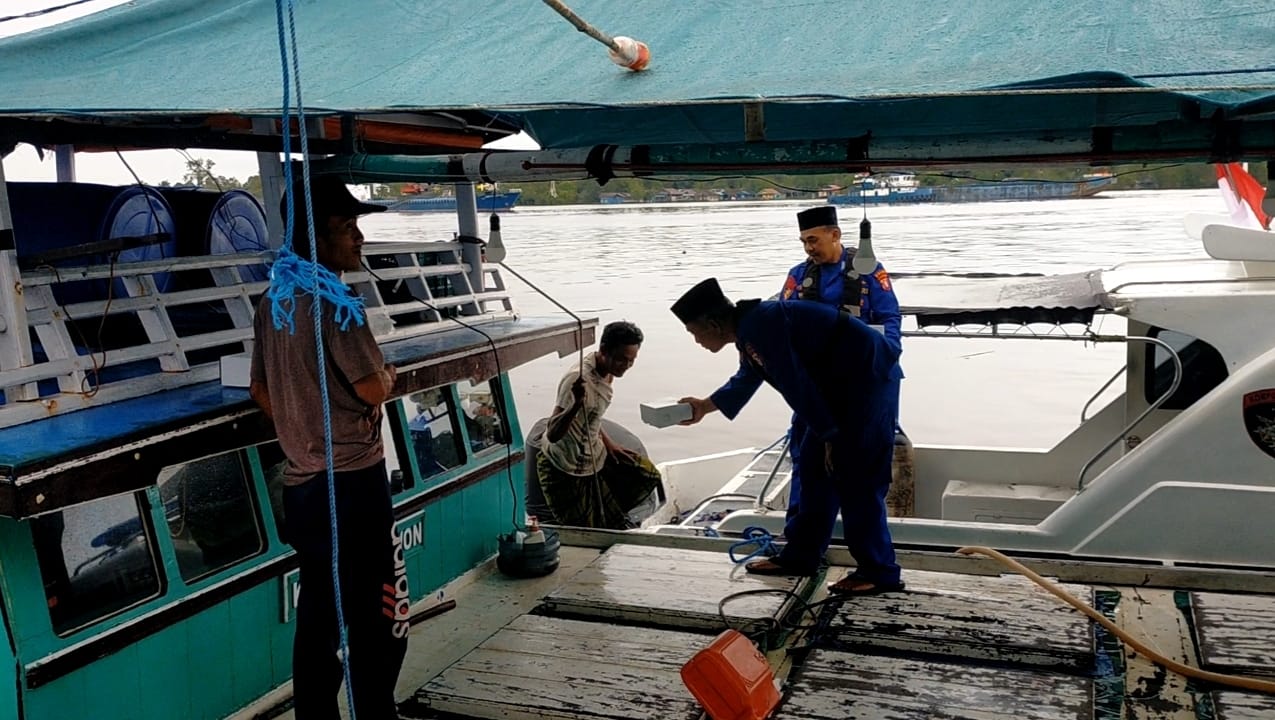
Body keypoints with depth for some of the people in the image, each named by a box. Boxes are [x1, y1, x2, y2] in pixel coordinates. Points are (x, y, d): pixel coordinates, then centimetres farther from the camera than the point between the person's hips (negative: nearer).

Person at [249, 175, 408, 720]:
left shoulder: (270, 304, 11)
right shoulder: (333, 301, -16)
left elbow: (260, 390, 18)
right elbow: (373, 389, -18)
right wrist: (389, 373, 3)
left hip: (300, 485, 9)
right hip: (353, 482, -9)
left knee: (317, 621, 15)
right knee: (380, 622, 0)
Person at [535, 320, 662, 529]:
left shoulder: (606, 370, -4)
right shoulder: (579, 379, -31)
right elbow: (552, 435, -39)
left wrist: (607, 442, 8)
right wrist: (576, 405, -54)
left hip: (594, 456, 8)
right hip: (566, 471, -8)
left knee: (647, 475, 13)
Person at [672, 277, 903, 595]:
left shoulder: (760, 325, -22)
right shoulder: (748, 330, 10)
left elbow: (796, 386, -21)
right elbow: (745, 381, 29)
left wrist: (829, 435, -12)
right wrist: (704, 406, 38)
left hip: (863, 375, -10)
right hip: (840, 384, 10)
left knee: (855, 477, -8)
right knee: (815, 466, 13)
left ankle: (878, 573, 1)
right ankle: (800, 556, 22)